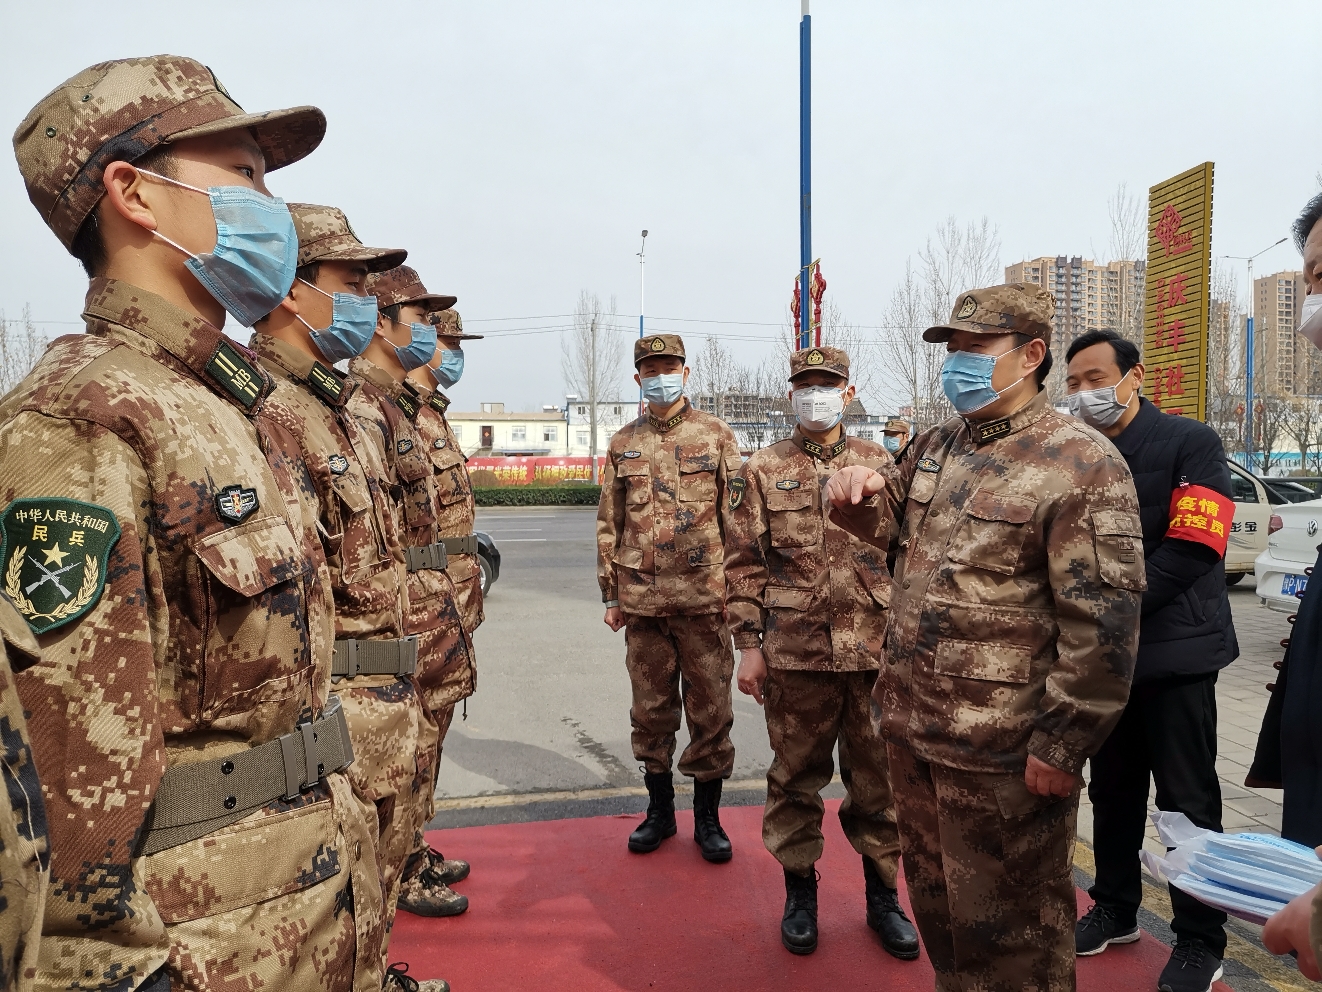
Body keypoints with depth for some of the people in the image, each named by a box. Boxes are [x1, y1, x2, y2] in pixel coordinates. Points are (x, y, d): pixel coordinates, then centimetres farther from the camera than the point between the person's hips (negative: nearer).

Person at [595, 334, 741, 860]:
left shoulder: (716, 435, 2)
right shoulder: (623, 444, 10)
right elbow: (608, 525, 12)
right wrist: (611, 594, 8)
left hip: (703, 598, -2)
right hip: (641, 600, 3)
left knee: (709, 709, 6)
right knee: (651, 709, 12)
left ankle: (708, 816, 22)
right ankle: (659, 809, 29)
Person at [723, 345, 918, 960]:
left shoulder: (881, 466, 6)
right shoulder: (762, 471, 2)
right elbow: (743, 563, 0)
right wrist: (749, 643, -4)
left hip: (877, 654, 2)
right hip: (795, 654, -1)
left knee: (879, 777, 12)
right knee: (796, 776, 11)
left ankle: (882, 893, 31)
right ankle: (800, 890, 30)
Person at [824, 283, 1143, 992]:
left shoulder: (1081, 465, -15)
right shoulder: (935, 446, 8)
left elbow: (1102, 628, -18)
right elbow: (888, 521, 23)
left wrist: (1061, 746, -17)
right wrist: (856, 496, -1)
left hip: (1002, 750, -7)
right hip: (909, 723, 7)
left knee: (1005, 924, 11)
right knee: (932, 895, 24)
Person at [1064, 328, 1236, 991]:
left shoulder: (1190, 444, -7)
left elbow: (1194, 546, -17)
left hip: (1173, 651, -5)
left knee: (1188, 801, 6)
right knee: (1112, 791, 16)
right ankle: (1116, 910, 33)